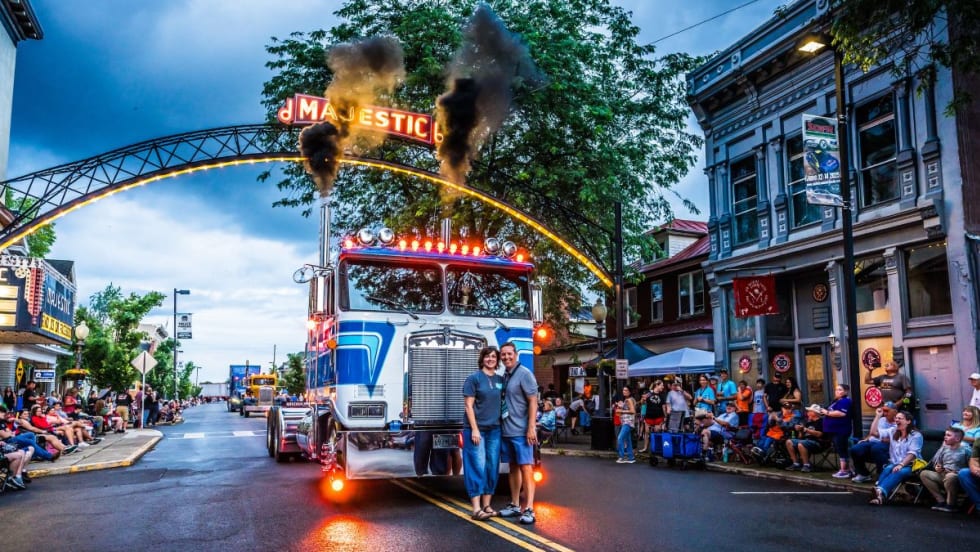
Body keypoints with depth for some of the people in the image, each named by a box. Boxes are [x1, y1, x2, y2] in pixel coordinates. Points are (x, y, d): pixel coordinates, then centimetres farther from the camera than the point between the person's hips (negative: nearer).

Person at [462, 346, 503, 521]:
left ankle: (486, 505, 16)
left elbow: (503, 403, 15)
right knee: (478, 467, -6)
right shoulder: (474, 378, -4)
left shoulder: (500, 380, 11)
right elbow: (469, 405, -8)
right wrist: (474, 429, -15)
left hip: (495, 429, 5)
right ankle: (476, 508, -4)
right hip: (476, 429, -5)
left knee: (492, 467, 7)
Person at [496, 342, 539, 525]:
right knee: (513, 467, 13)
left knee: (526, 467, -7)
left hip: (521, 431, -7)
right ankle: (515, 505, 21)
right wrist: (501, 426, 14)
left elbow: (533, 401, -12)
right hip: (506, 431, 7)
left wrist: (531, 428, -18)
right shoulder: (504, 376, 13)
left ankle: (529, 509, -7)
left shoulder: (524, 373, -8)